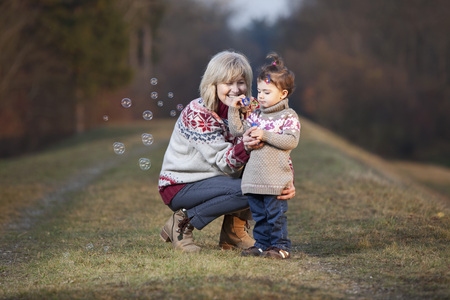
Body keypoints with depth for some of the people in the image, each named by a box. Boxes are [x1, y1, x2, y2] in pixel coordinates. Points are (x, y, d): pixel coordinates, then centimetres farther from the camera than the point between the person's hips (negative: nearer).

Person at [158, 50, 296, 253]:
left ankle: (234, 231, 0)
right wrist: (244, 148, -46)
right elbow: (221, 162, -24)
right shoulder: (196, 113, -21)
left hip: (214, 180, 7)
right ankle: (182, 223, -12)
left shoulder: (250, 111, -2)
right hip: (180, 186, -7)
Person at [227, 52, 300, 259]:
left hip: (276, 178, -6)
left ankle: (280, 246, 4)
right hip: (254, 178, 6)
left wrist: (266, 135, -19)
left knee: (276, 214, -3)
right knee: (259, 215, 12)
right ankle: (261, 244, 20)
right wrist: (234, 110, 4)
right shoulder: (256, 116, 14)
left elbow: (291, 141, -15)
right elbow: (237, 131, 13)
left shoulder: (288, 117, -3)